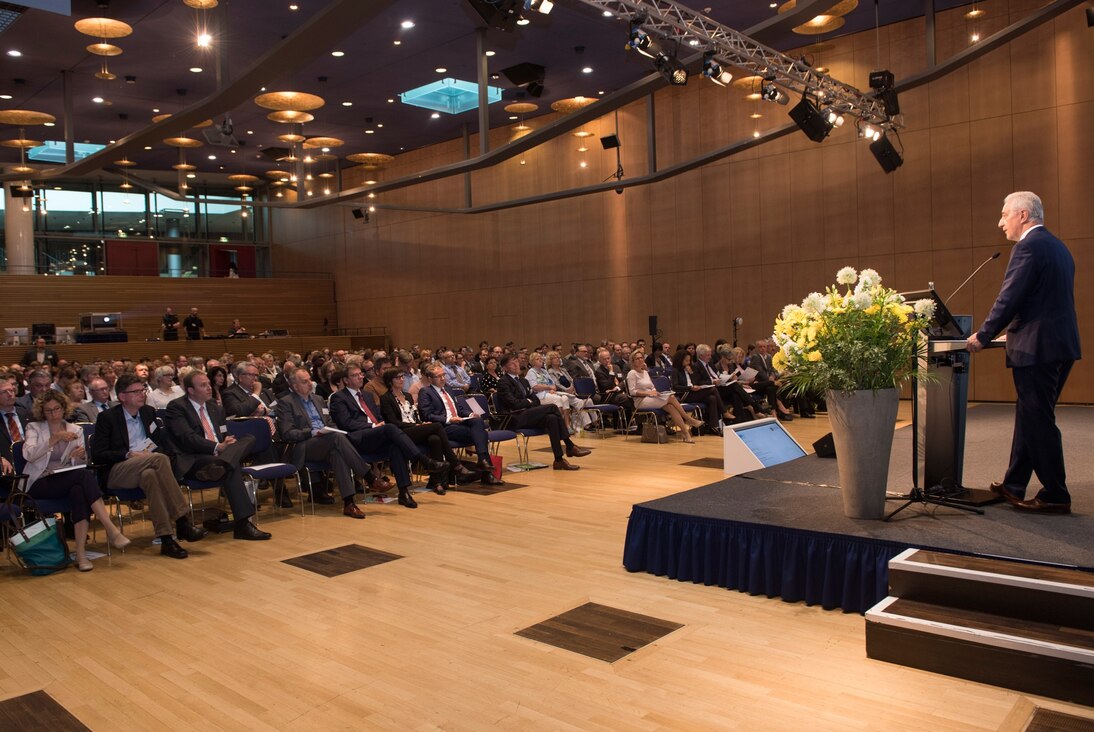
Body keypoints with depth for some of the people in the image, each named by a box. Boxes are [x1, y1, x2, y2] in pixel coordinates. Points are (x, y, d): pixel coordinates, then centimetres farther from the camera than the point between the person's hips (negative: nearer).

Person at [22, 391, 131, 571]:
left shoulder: (75, 430, 18)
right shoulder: (34, 428, 11)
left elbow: (82, 464, 13)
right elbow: (28, 455, -10)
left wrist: (81, 457, -10)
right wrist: (54, 439, -19)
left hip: (69, 480, 3)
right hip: (41, 484, -3)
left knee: (79, 490, -37)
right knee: (84, 475, -33)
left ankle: (81, 553, -39)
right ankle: (111, 530, -39)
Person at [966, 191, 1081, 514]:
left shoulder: (1029, 247, -13)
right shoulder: (1057, 246, 17)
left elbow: (1009, 298, -17)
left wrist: (983, 336, -7)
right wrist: (1010, 330, 23)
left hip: (1036, 348, -10)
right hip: (1061, 344, 10)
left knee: (1038, 421, -2)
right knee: (1029, 417, 16)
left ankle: (1055, 496, 5)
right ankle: (1014, 486, 24)